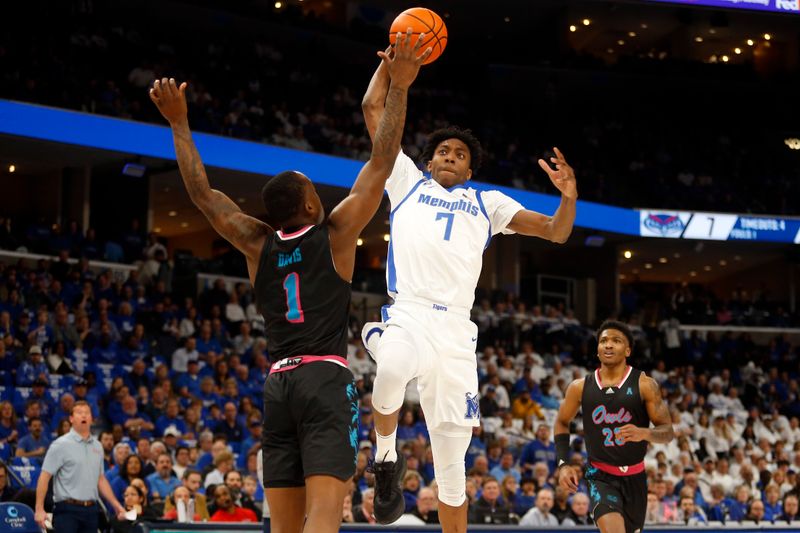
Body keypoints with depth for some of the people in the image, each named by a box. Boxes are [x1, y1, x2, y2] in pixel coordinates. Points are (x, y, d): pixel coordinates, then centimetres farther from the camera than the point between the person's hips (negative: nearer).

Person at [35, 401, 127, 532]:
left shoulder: (97, 446, 13)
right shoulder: (61, 445, -5)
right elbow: (45, 477, -8)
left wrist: (116, 505, 16)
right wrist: (39, 509, -16)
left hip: (91, 510, 6)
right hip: (67, 509, -6)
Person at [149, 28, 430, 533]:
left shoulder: (258, 245, 10)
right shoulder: (336, 234, 1)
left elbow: (202, 192, 16)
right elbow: (381, 164, 1)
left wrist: (180, 123, 24)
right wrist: (399, 88, 4)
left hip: (278, 383, 5)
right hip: (326, 378, -5)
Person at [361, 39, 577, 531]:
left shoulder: (486, 203, 25)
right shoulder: (408, 181, 23)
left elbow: (555, 232, 18)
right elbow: (374, 110, 22)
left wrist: (569, 196, -1)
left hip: (456, 329, 2)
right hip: (406, 315, -2)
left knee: (452, 451, 2)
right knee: (393, 369, -38)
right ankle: (387, 456, -11)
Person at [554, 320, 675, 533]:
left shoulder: (645, 385, -6)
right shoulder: (580, 387, -2)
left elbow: (668, 431, -7)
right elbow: (562, 422, 15)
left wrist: (644, 433, -29)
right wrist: (563, 464, 3)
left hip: (635, 477, 2)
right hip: (600, 476, -2)